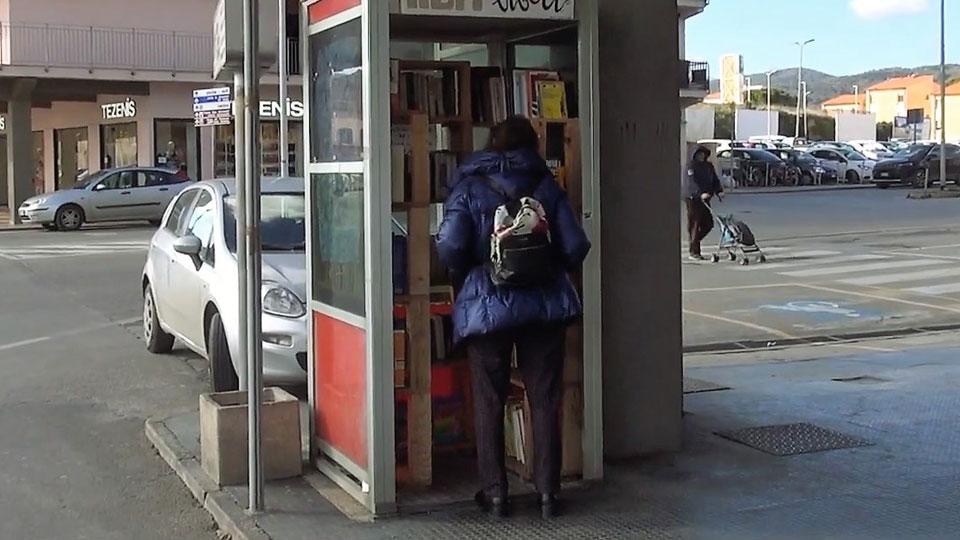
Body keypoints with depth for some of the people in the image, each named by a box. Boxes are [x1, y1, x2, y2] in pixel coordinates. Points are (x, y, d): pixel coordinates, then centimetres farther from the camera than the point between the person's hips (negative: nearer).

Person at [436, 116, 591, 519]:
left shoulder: (469, 188, -2)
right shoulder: (545, 185, 4)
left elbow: (450, 247, -14)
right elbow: (575, 246, -2)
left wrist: (467, 274, 6)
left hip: (486, 306, -2)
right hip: (545, 305, 2)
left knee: (489, 403, 8)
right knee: (545, 399, 9)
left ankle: (495, 493, 12)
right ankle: (548, 492, 12)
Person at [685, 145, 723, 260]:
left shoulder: (709, 166, 15)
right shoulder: (692, 166, -7)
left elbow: (715, 180, 13)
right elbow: (692, 182, -19)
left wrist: (719, 191, -6)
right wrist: (700, 194, -33)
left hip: (705, 199, 7)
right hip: (693, 199, -7)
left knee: (708, 224, 6)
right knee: (694, 225, -4)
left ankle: (694, 243, 25)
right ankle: (694, 252, 0)